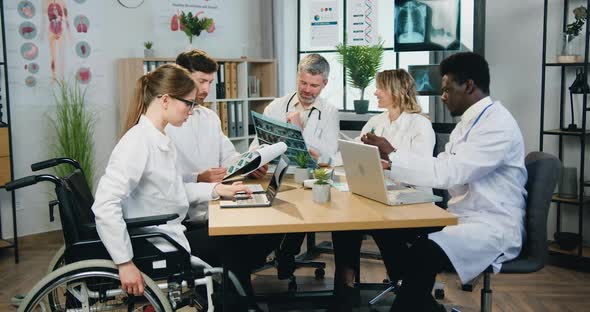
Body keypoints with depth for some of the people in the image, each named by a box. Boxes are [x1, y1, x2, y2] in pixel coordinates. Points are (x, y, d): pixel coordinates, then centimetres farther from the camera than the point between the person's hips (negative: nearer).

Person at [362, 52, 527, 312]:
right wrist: (390, 161, 0)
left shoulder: (497, 124, -16)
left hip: (492, 226, -9)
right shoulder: (469, 121, 13)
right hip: (461, 215, 9)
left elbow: (448, 172, -24)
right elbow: (440, 168, 11)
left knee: (422, 254, -31)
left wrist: (392, 154, -19)